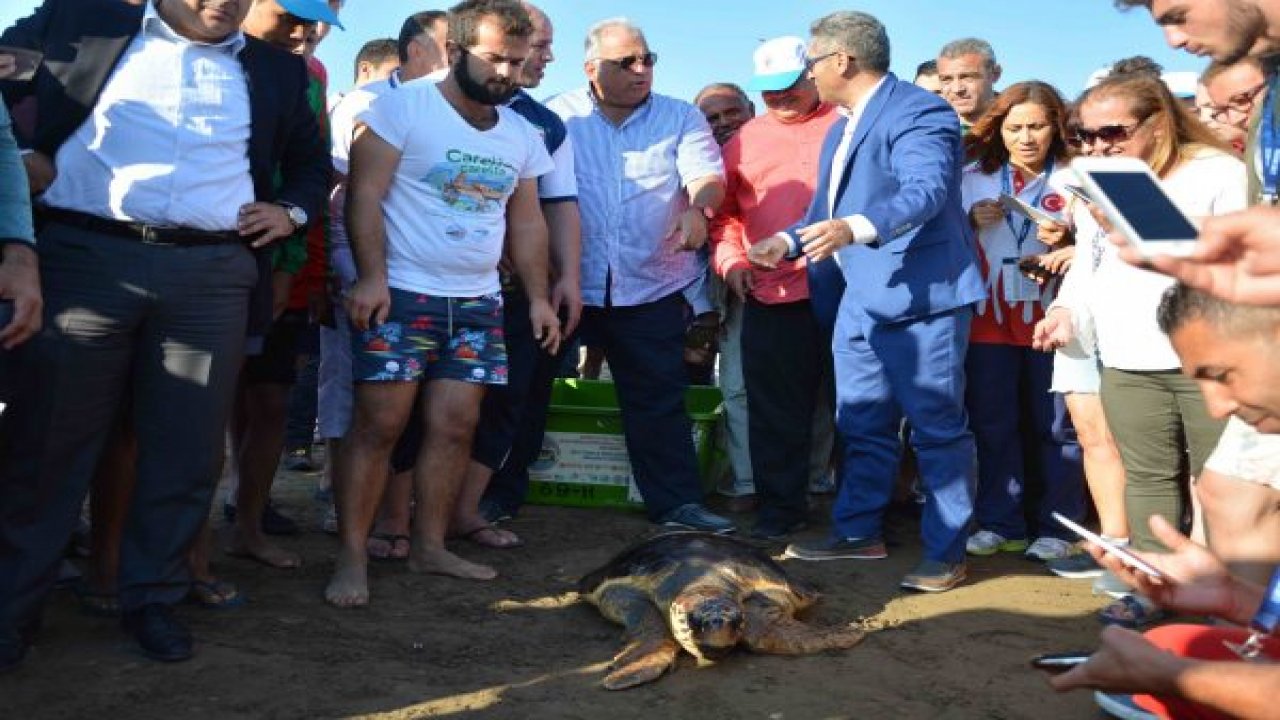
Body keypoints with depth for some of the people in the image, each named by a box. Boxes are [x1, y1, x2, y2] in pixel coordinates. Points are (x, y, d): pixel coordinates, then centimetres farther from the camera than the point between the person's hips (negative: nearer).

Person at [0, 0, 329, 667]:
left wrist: (292, 210, 11)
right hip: (85, 256, -2)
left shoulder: (278, 70, 18)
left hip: (213, 275, 2)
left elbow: (311, 157, 28)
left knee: (186, 451, 4)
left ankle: (152, 599, 20)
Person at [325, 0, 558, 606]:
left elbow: (526, 220, 18)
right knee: (379, 424, -7)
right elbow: (365, 194, -11)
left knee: (455, 425, 3)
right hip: (399, 294, -5)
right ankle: (351, 557, 0)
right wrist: (371, 276, -21)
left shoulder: (520, 133, 13)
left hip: (477, 303, 6)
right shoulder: (403, 106, -6)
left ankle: (429, 546, 14)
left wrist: (537, 296, 11)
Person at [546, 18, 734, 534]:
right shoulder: (558, 116, 4)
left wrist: (697, 208, -30)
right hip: (566, 284, 1)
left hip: (651, 286, 0)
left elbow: (707, 174, -7)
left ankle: (676, 502, 8)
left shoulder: (681, 118, 6)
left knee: (659, 398, 2)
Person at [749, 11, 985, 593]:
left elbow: (926, 190, -29)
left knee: (938, 430, -1)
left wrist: (856, 229, -43)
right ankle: (858, 532, 28)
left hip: (920, 298, -10)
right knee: (861, 426, 16)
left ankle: (946, 554, 8)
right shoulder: (842, 128, 18)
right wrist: (788, 242, 20)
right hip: (860, 301, 10)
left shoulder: (918, 112, -13)